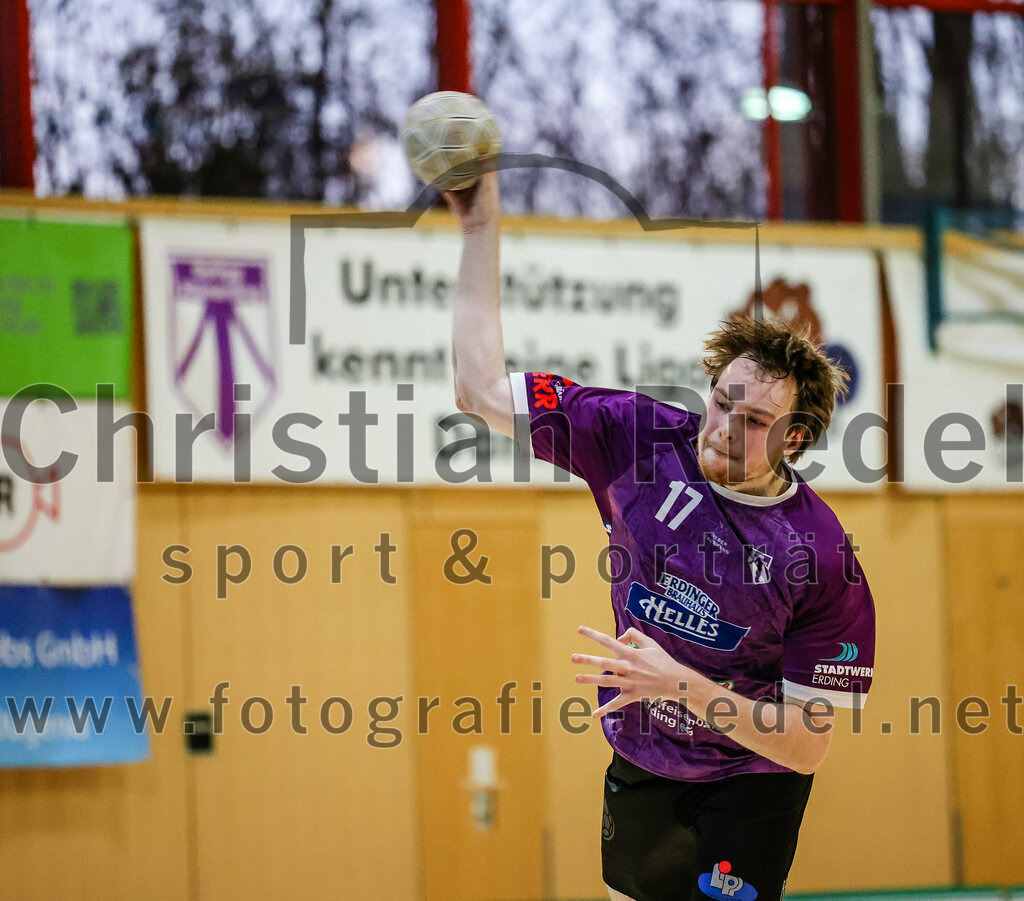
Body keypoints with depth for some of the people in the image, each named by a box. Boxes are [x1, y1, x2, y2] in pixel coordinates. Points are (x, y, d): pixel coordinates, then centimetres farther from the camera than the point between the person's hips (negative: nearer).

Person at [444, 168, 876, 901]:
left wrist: (682, 684, -30)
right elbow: (485, 390, -9)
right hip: (638, 767, 4)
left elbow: (807, 745, -20)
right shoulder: (642, 437, -13)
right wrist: (481, 230, -15)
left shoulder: (823, 557, -22)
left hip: (750, 780, -4)